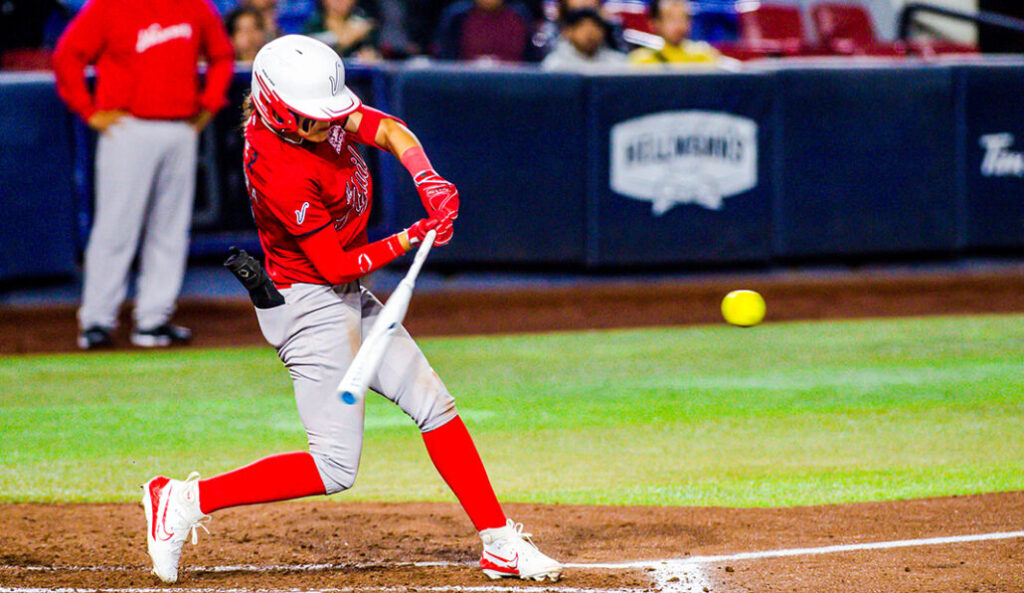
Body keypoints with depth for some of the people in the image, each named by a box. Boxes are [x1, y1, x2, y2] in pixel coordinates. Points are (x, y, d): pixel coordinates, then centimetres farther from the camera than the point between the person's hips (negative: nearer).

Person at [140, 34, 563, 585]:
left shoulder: (324, 111, -5)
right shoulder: (284, 176, -28)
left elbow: (391, 131, -10)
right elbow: (337, 265, -22)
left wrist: (428, 181, -26)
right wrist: (411, 239, -19)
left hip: (346, 299, 10)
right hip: (311, 306, -10)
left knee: (433, 404, 10)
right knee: (334, 468, -9)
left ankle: (500, 543, 16)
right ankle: (188, 500, -2)